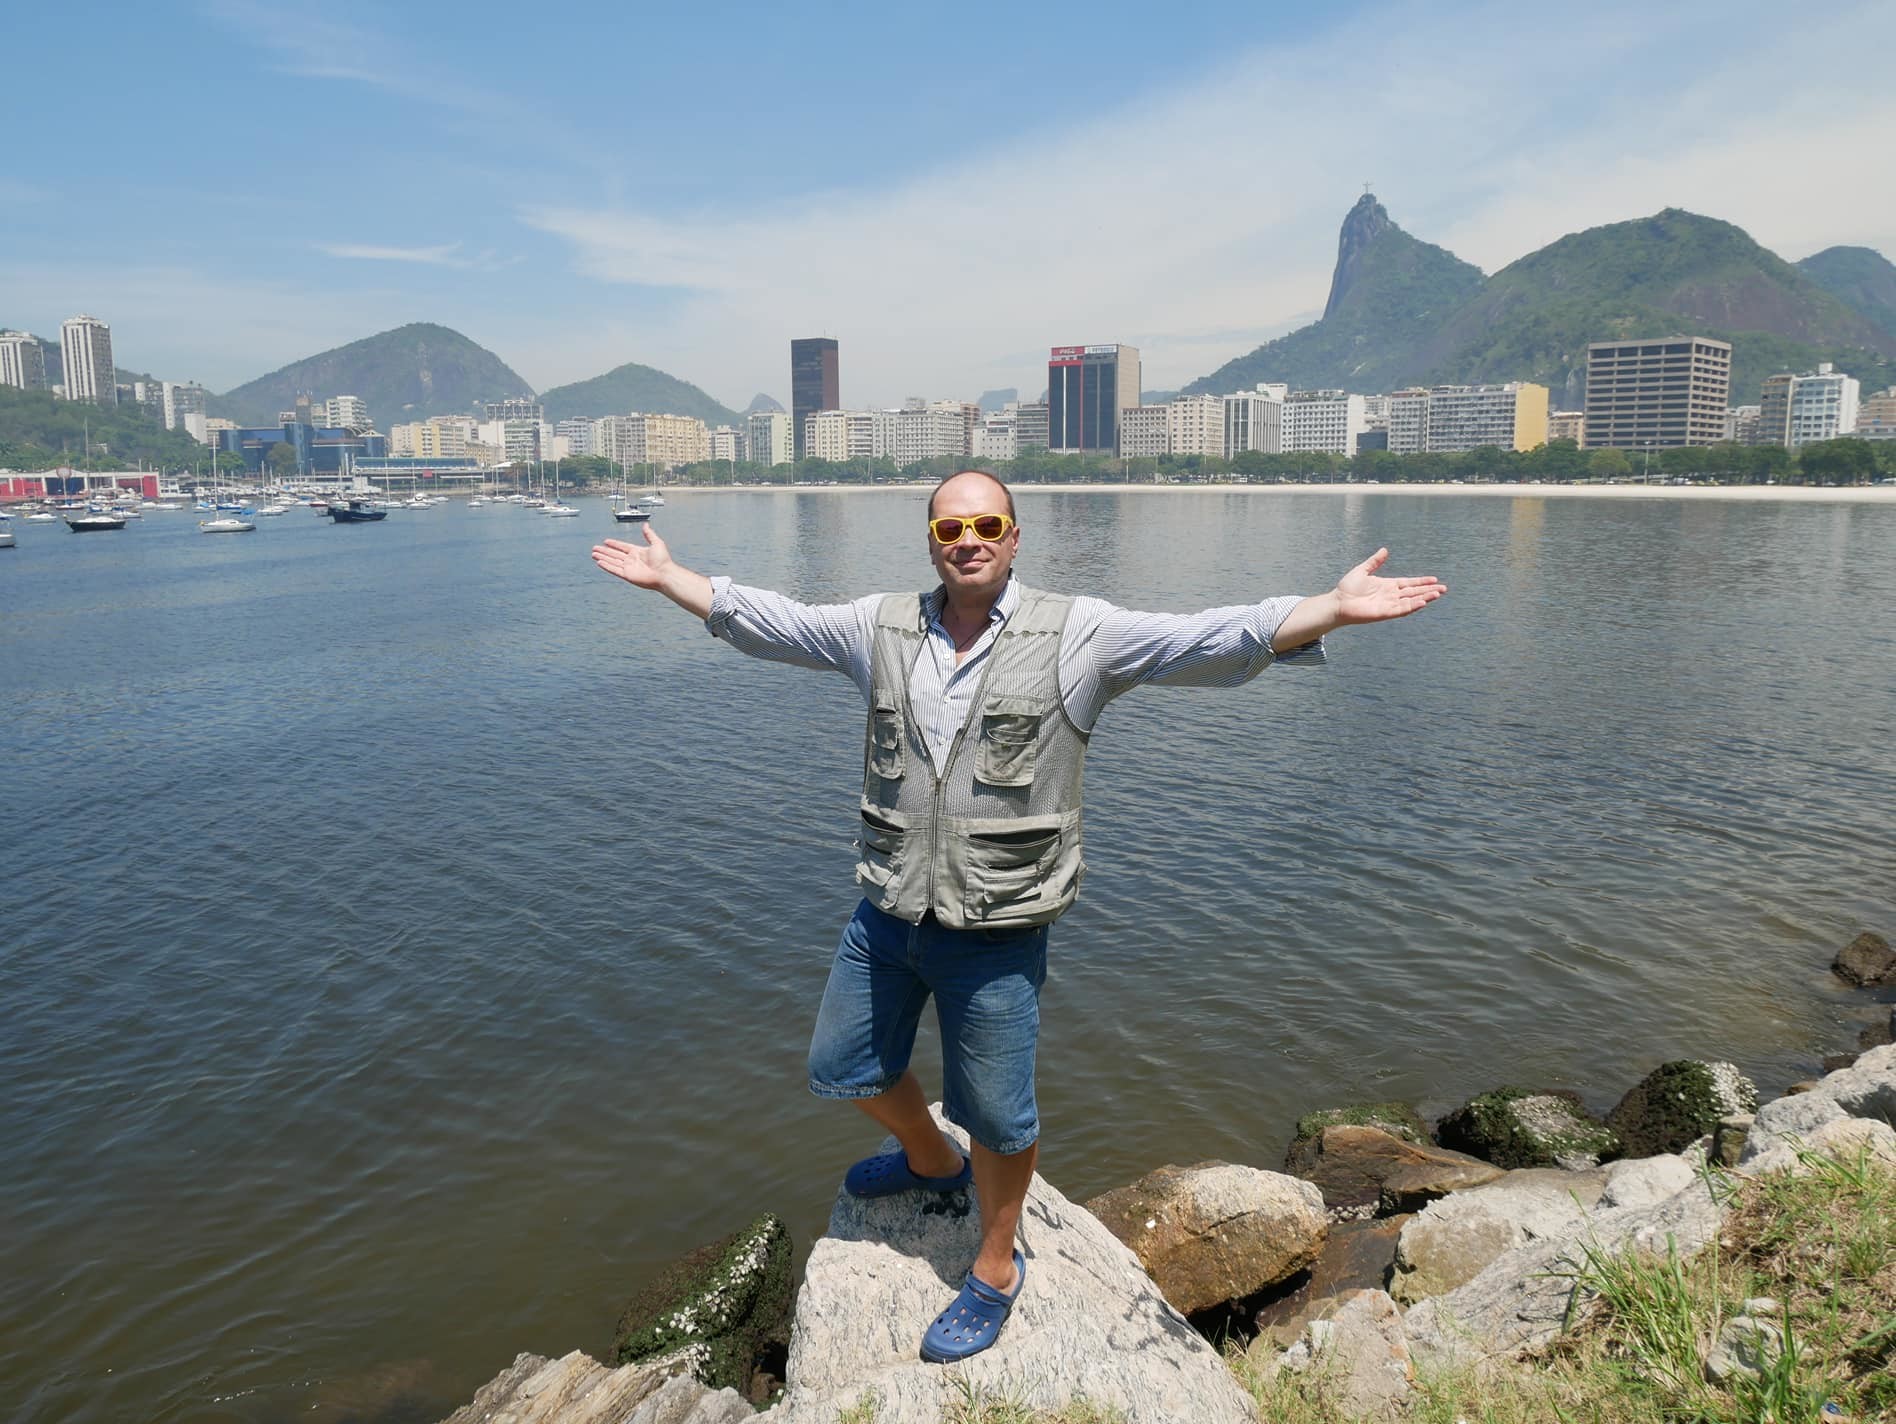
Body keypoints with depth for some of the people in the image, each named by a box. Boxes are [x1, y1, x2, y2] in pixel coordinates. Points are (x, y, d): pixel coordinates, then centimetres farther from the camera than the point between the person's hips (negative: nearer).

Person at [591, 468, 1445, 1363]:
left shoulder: (1077, 636, -9)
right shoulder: (881, 627, 2)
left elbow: (1210, 642, -17)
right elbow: (764, 620, 13)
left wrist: (1334, 608, -28)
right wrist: (667, 577, 15)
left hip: (997, 929, -4)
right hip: (886, 914, 5)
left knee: (996, 1115, 9)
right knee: (843, 1068, 22)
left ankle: (995, 1270, 38)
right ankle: (932, 1163, 53)